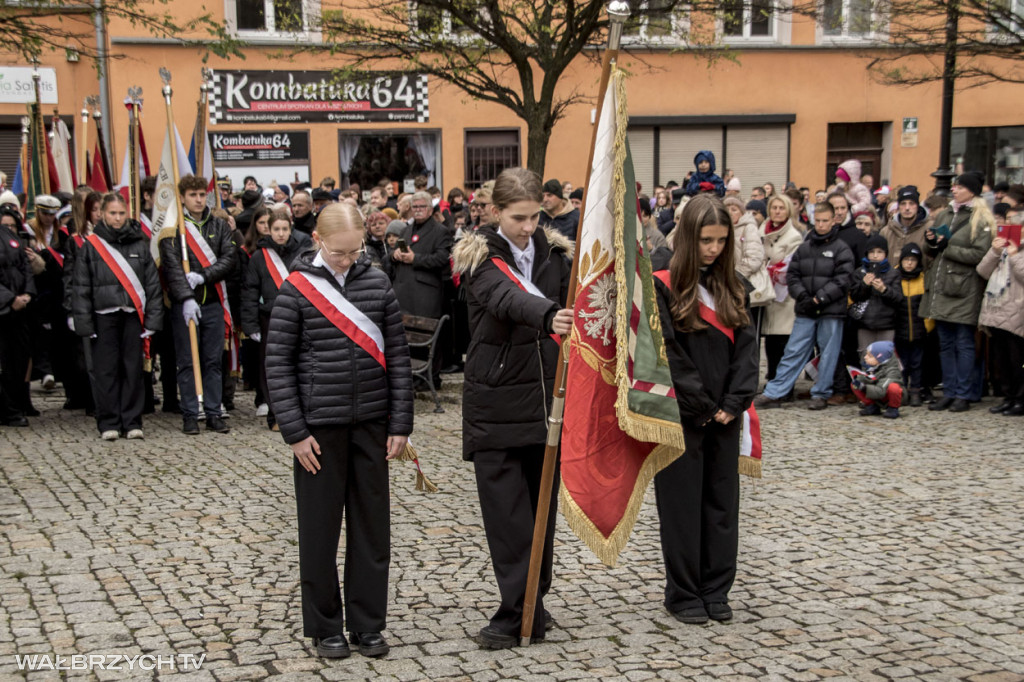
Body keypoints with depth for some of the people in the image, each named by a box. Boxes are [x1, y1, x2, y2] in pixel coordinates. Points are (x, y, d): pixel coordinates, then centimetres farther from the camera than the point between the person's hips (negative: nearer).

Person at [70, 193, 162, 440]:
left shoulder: (140, 244, 8)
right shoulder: (91, 245, 4)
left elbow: (153, 284, 8)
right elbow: (80, 287, 4)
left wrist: (152, 319, 2)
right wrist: (84, 323, -3)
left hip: (134, 315, 1)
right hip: (104, 316, -1)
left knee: (133, 369, 4)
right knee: (106, 370, 1)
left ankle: (132, 422, 12)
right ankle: (109, 424, 9)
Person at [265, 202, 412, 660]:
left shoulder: (377, 283, 2)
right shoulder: (297, 289, -6)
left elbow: (397, 355, 5)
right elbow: (278, 364, -5)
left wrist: (400, 424, 1)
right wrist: (294, 431, -9)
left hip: (371, 424, 3)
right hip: (319, 427, -3)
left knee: (372, 525, 8)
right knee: (320, 528, 5)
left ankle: (367, 623, 20)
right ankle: (324, 626, 19)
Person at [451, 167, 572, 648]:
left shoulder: (554, 253, 7)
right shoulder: (480, 258, -8)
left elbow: (572, 308, 7)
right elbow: (506, 300, -28)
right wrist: (548, 316, -47)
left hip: (547, 396, 5)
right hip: (496, 399, -4)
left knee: (543, 503, 11)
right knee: (506, 508, -5)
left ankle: (531, 606, 23)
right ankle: (519, 612, 0)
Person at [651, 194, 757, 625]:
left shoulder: (731, 289, 9)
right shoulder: (663, 288, -9)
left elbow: (745, 346, 5)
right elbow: (668, 355, -13)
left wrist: (734, 403, -6)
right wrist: (702, 406, -12)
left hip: (723, 416, 5)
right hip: (680, 416, -5)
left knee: (722, 501, 10)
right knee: (682, 504, 3)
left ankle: (716, 590, 21)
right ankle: (683, 594, 14)